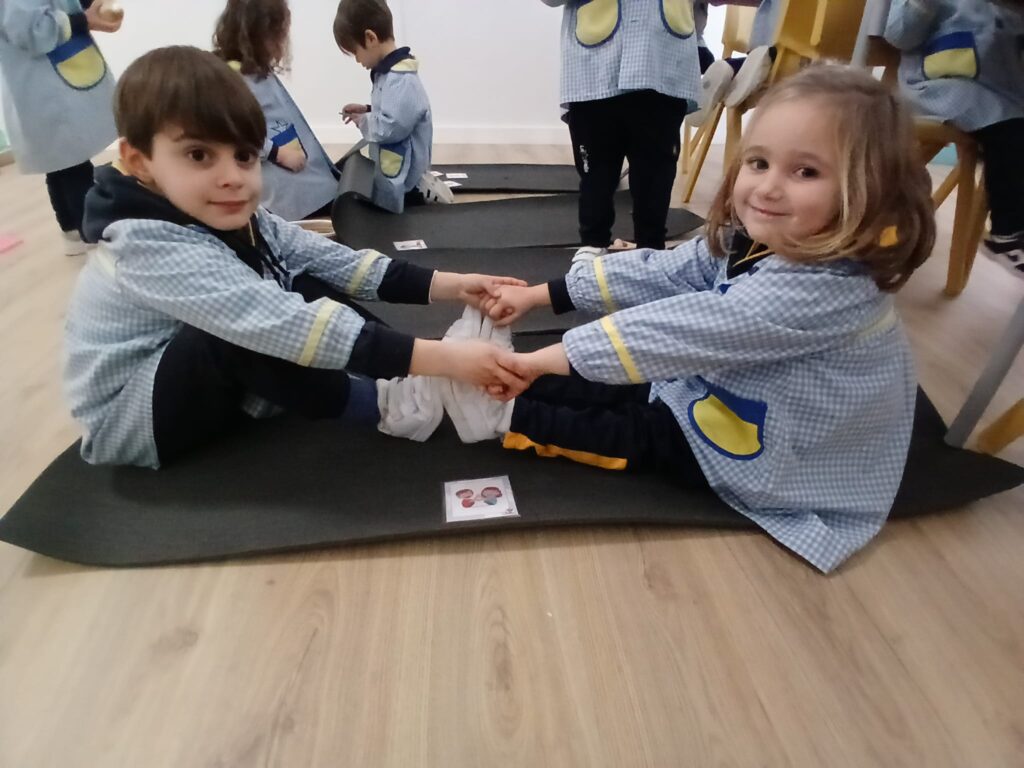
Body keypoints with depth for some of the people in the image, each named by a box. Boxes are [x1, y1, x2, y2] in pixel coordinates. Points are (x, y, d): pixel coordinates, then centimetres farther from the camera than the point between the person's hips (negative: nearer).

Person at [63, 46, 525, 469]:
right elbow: (281, 326, -42)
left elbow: (337, 262, -9)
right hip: (130, 420, -7)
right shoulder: (152, 248, -31)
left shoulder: (240, 221, -7)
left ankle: (414, 382, -11)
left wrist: (448, 285, -18)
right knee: (239, 330, -35)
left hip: (205, 390, 8)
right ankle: (379, 403, -19)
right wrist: (441, 358, -45)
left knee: (313, 289, -4)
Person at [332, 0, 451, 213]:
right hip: (391, 166, 10)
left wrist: (362, 121, -13)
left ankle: (420, 193, 7)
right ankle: (421, 188, 19)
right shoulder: (390, 71, 7)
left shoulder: (401, 80, -24)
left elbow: (391, 127, -30)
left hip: (399, 174, -10)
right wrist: (367, 110, 7)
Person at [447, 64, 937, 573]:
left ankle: (507, 416, 1)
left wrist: (551, 357, -30)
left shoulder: (826, 287, -34)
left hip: (774, 455, -8)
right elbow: (660, 273, -4)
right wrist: (539, 294, -5)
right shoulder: (748, 239, -7)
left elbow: (687, 331, -36)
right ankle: (511, 387, 7)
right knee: (625, 389, 2)